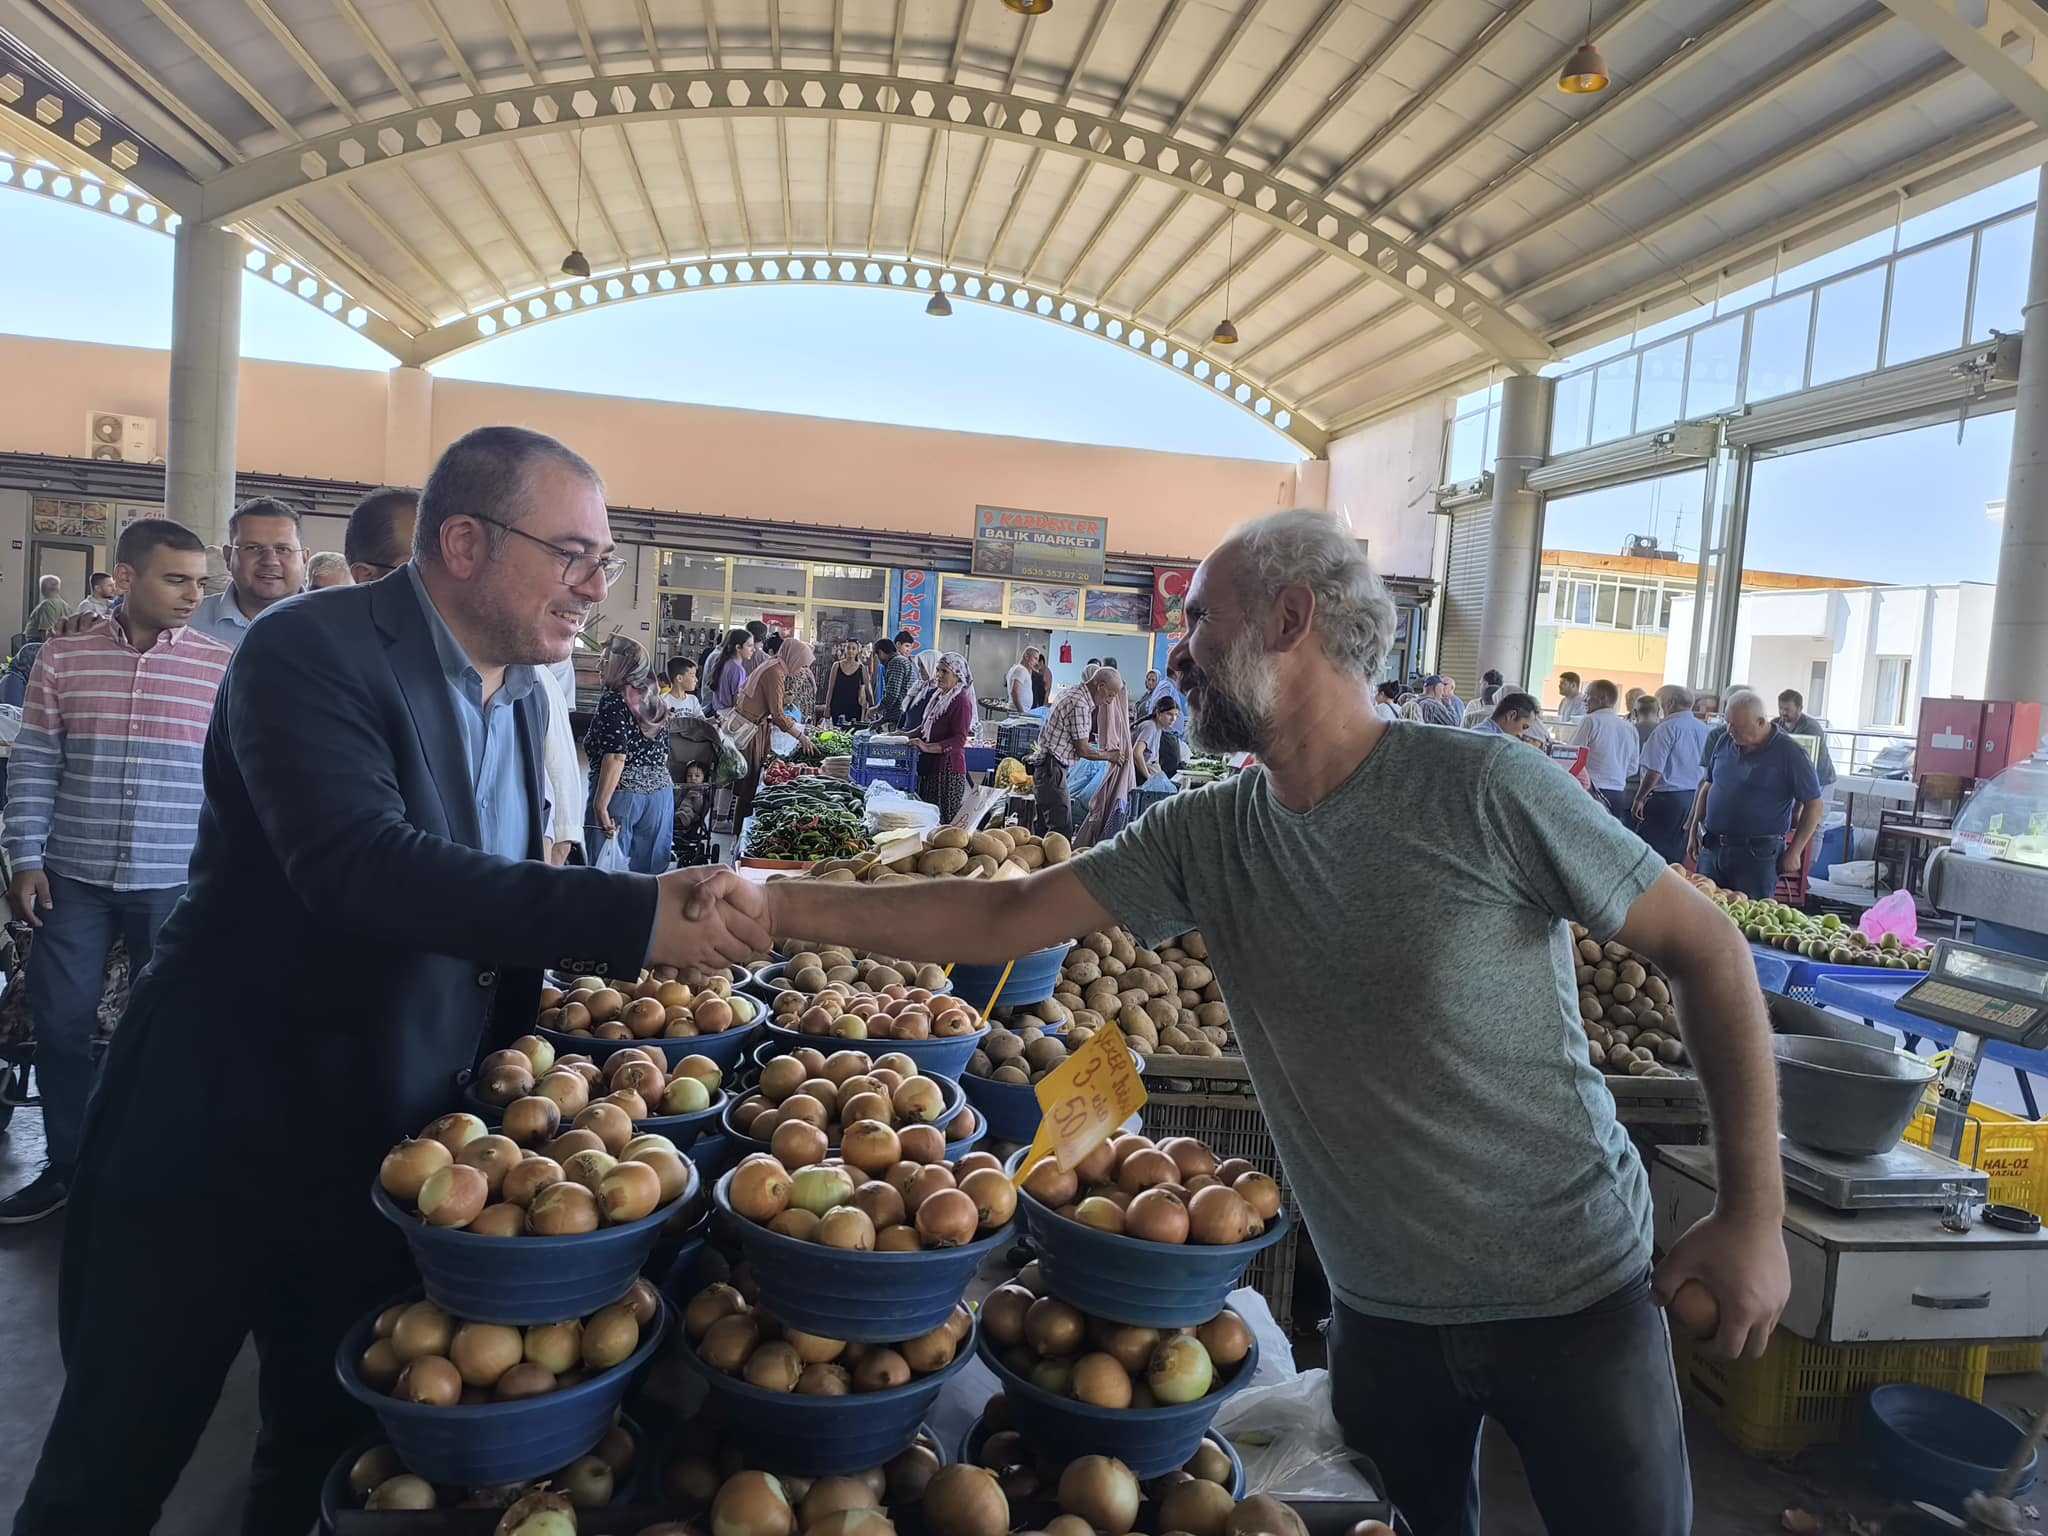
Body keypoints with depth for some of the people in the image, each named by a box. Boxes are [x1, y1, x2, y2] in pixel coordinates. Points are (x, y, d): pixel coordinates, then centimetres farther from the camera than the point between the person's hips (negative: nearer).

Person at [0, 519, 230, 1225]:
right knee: (61, 1024, 9)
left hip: (175, 881, -1)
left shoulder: (221, 667, -2)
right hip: (73, 877, 2)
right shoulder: (63, 656, 1)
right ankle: (64, 1167, 26)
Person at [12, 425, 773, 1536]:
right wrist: (630, 916, -40)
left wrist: (599, 943, -1)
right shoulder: (311, 650, -18)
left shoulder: (518, 690, 5)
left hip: (392, 1139, 6)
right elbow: (357, 861, -35)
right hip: (223, 1131, -6)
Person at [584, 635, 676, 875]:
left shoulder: (614, 701, -9)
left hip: (621, 793, -7)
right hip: (661, 793, 7)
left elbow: (616, 757, -19)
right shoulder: (656, 702, 12)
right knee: (648, 874, 8)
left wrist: (600, 805, -20)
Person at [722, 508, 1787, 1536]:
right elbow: (1005, 918, -6)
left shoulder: (1483, 787, -18)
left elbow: (1706, 949, -11)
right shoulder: (1202, 838, -6)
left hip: (1573, 1294, -3)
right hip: (1380, 1310, 4)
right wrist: (778, 902, -12)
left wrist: (1754, 1212, -12)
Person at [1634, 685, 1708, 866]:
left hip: (1667, 798, -8)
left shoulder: (1668, 728, -14)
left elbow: (1655, 771, -17)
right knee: (1676, 856, 13)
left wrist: (1640, 798, -9)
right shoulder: (1703, 729, 9)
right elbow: (1706, 772, 18)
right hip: (1693, 798, 8)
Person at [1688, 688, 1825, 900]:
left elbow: (1814, 804, -5)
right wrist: (1694, 830, 12)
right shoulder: (1725, 742, 7)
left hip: (1757, 854, -5)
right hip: (1711, 848, 5)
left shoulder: (1789, 753, -8)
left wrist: (1794, 853, -8)